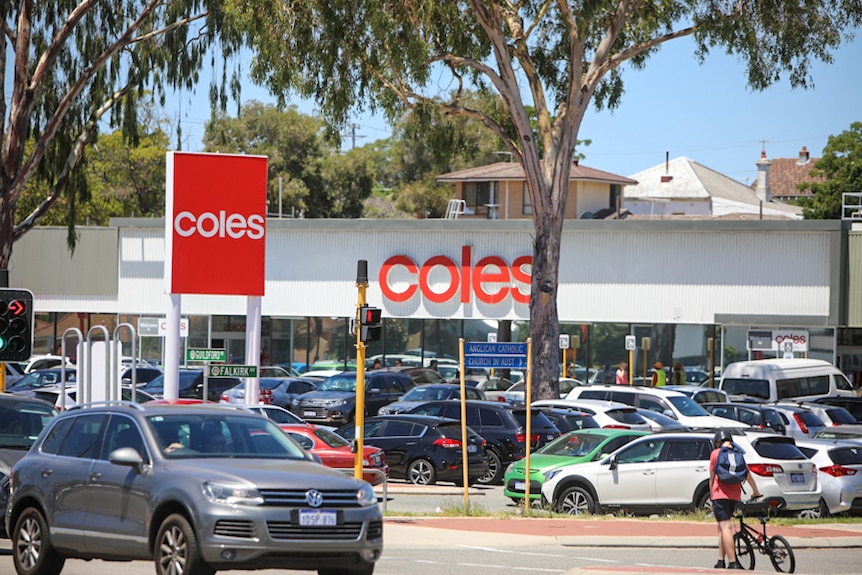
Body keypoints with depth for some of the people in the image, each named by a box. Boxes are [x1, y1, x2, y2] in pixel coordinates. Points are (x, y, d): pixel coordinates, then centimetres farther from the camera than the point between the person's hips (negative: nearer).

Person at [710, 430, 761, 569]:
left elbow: (712, 478, 6)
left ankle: (733, 562, -20)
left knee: (725, 527, -10)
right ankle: (721, 561, 14)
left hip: (720, 494, -5)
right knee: (723, 527, 16)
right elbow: (748, 475, 20)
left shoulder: (715, 453, 2)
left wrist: (711, 495, 19)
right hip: (735, 495, 5)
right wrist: (756, 491, 34)